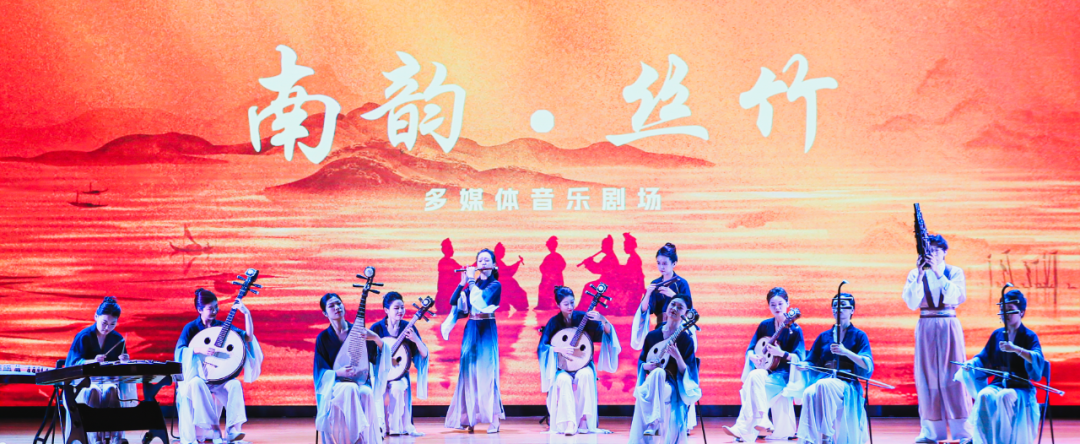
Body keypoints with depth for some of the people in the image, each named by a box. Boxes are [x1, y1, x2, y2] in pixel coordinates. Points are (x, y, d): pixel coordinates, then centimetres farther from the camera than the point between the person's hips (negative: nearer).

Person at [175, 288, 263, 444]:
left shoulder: (222, 326, 6)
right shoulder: (191, 328, -1)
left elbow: (248, 338, -5)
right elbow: (179, 351, -14)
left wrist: (247, 314, -14)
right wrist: (199, 349, -30)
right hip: (196, 376, -2)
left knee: (235, 385, -29)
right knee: (197, 384, -37)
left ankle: (232, 431, -32)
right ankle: (213, 430, -31)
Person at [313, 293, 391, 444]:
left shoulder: (358, 331, 8)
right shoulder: (323, 338, 5)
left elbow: (379, 358, 3)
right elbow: (320, 371, 3)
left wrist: (376, 339, -17)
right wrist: (339, 372, -17)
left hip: (362, 382, 1)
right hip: (336, 384, -1)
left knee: (366, 394, -36)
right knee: (350, 389, -38)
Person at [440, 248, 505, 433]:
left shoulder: (495, 285, -3)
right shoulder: (472, 284, 13)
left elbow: (480, 299, -21)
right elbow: (454, 302, 5)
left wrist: (471, 281, -12)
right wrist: (463, 283, -3)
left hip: (486, 330, -5)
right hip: (471, 329, 6)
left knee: (486, 371, -11)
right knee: (468, 370, 3)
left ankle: (494, 419, -11)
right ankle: (468, 417, 8)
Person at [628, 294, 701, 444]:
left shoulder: (686, 340, -1)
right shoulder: (652, 336, 9)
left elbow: (687, 373, -4)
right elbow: (641, 361, 18)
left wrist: (677, 357, -23)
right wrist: (646, 366, -6)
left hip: (672, 388, -3)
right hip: (651, 386, 3)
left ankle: (654, 424, -39)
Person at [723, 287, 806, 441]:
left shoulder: (795, 329, -6)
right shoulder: (765, 325, 8)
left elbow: (799, 358, -13)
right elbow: (750, 349, 12)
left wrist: (781, 353, -29)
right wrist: (753, 357, -10)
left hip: (784, 375, -4)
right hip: (765, 370, 4)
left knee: (754, 377, -30)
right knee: (754, 376, -31)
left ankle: (744, 428, -32)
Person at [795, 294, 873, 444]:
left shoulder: (859, 336, 10)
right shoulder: (824, 336, 20)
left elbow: (868, 366, -5)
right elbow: (811, 361, 18)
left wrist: (846, 352, -19)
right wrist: (803, 365, -6)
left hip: (847, 384, -3)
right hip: (824, 379, 3)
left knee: (823, 386, -38)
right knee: (809, 393, -35)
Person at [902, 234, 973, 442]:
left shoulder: (955, 272, 3)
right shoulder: (916, 273, 5)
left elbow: (956, 296, -13)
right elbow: (911, 303, -6)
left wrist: (938, 273, -20)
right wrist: (920, 276, -16)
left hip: (949, 325, -1)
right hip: (926, 327, 1)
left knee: (953, 375, -4)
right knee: (927, 376, -1)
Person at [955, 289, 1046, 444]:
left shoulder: (1030, 337, -2)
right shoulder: (997, 335, 12)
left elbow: (1038, 360, -21)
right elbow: (984, 359, 15)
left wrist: (1016, 349, -36)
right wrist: (971, 363, -7)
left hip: (1021, 388, -3)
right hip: (998, 384, 3)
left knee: (1004, 396, -37)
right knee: (984, 395, -31)